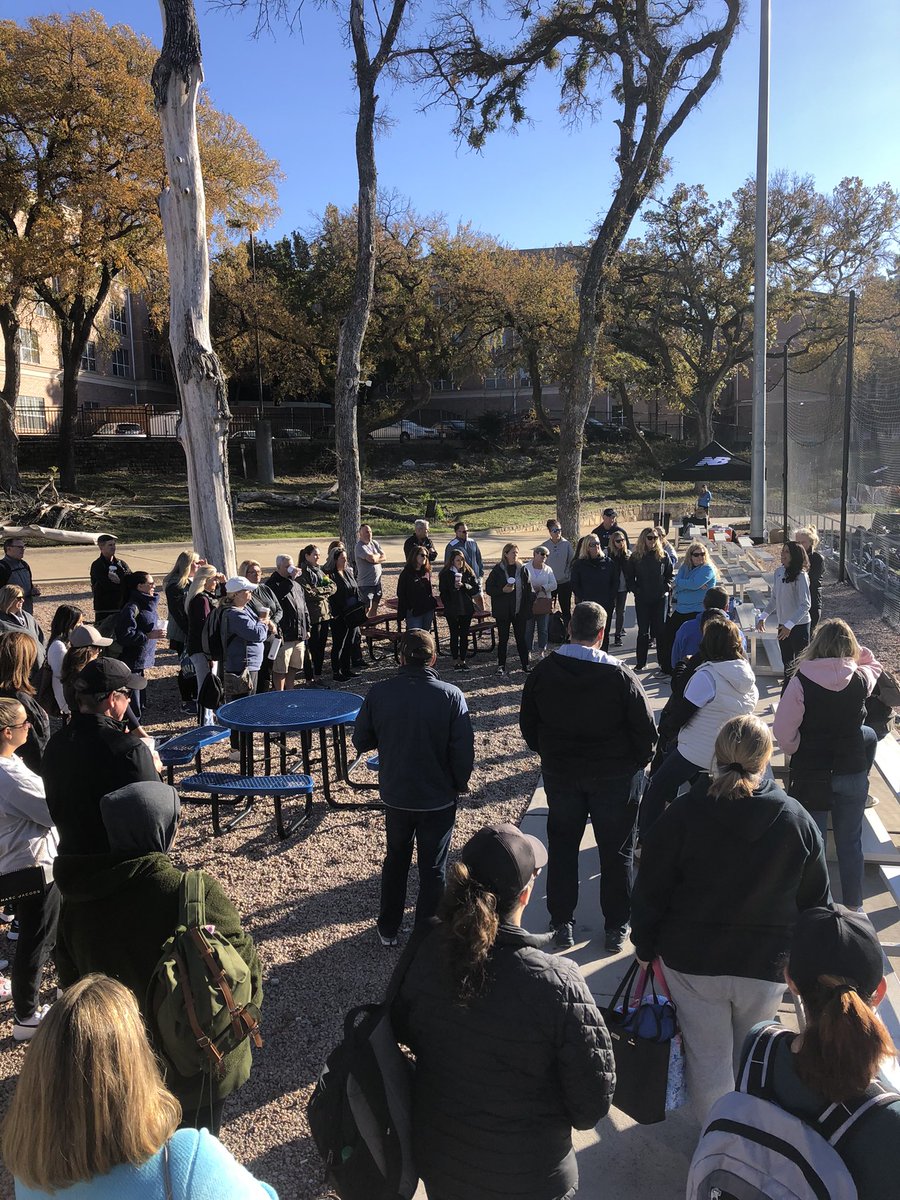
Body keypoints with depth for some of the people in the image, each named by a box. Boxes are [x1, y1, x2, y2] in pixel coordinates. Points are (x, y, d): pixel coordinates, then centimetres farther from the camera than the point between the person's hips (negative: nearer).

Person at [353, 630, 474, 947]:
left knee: (395, 860, 24)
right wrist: (460, 784, 2)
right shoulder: (450, 696, -18)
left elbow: (361, 741, -2)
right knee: (433, 868, 15)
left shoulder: (379, 692, -13)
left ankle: (388, 929, 37)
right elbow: (464, 751, -16)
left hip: (395, 795, 2)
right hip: (438, 798, -2)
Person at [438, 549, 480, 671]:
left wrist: (463, 586, -17)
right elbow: (443, 592, -1)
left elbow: (475, 589, -3)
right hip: (452, 610, -2)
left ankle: (463, 660, 17)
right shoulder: (445, 574, -2)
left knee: (464, 635, 7)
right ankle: (455, 660, 13)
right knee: (454, 635, 4)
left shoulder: (469, 572, 3)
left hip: (466, 609, 2)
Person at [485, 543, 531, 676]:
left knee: (521, 637, 8)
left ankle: (525, 664, 18)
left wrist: (528, 607, -1)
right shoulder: (498, 570, -4)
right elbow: (488, 589, -3)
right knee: (503, 638, 5)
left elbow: (528, 589, 6)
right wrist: (503, 590, -19)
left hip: (519, 610, 2)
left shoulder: (522, 569, 3)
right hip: (503, 611, -2)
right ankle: (501, 666, 14)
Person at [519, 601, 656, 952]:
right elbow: (646, 729, -13)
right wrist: (636, 763, 6)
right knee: (616, 852, 14)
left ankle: (562, 924, 26)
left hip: (560, 774, 2)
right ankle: (616, 928, 24)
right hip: (614, 777, -2)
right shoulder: (620, 677, -20)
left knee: (562, 848, 17)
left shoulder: (543, 672, -10)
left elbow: (528, 725, 1)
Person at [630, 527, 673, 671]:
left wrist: (667, 587, -5)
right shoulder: (635, 556, 0)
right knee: (643, 631, 3)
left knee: (660, 629, 5)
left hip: (660, 598, 1)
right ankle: (641, 662, 10)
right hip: (642, 599, 0)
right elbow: (630, 577, 6)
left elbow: (669, 574, 10)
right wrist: (636, 590, -7)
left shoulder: (663, 555, 3)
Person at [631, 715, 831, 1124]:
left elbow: (649, 894, -9)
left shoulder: (682, 814, -16)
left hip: (692, 962, -2)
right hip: (767, 967, 2)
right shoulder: (798, 821, -10)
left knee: (708, 1059, 14)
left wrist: (646, 948, 5)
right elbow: (816, 901, 1)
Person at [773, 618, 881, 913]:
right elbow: (873, 662, 19)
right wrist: (852, 646, 8)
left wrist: (798, 752, 0)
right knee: (851, 842, 19)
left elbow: (783, 730, -17)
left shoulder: (802, 680, -18)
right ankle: (854, 905, 33)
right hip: (853, 774, 3)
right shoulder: (862, 678, -8)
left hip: (810, 775, -3)